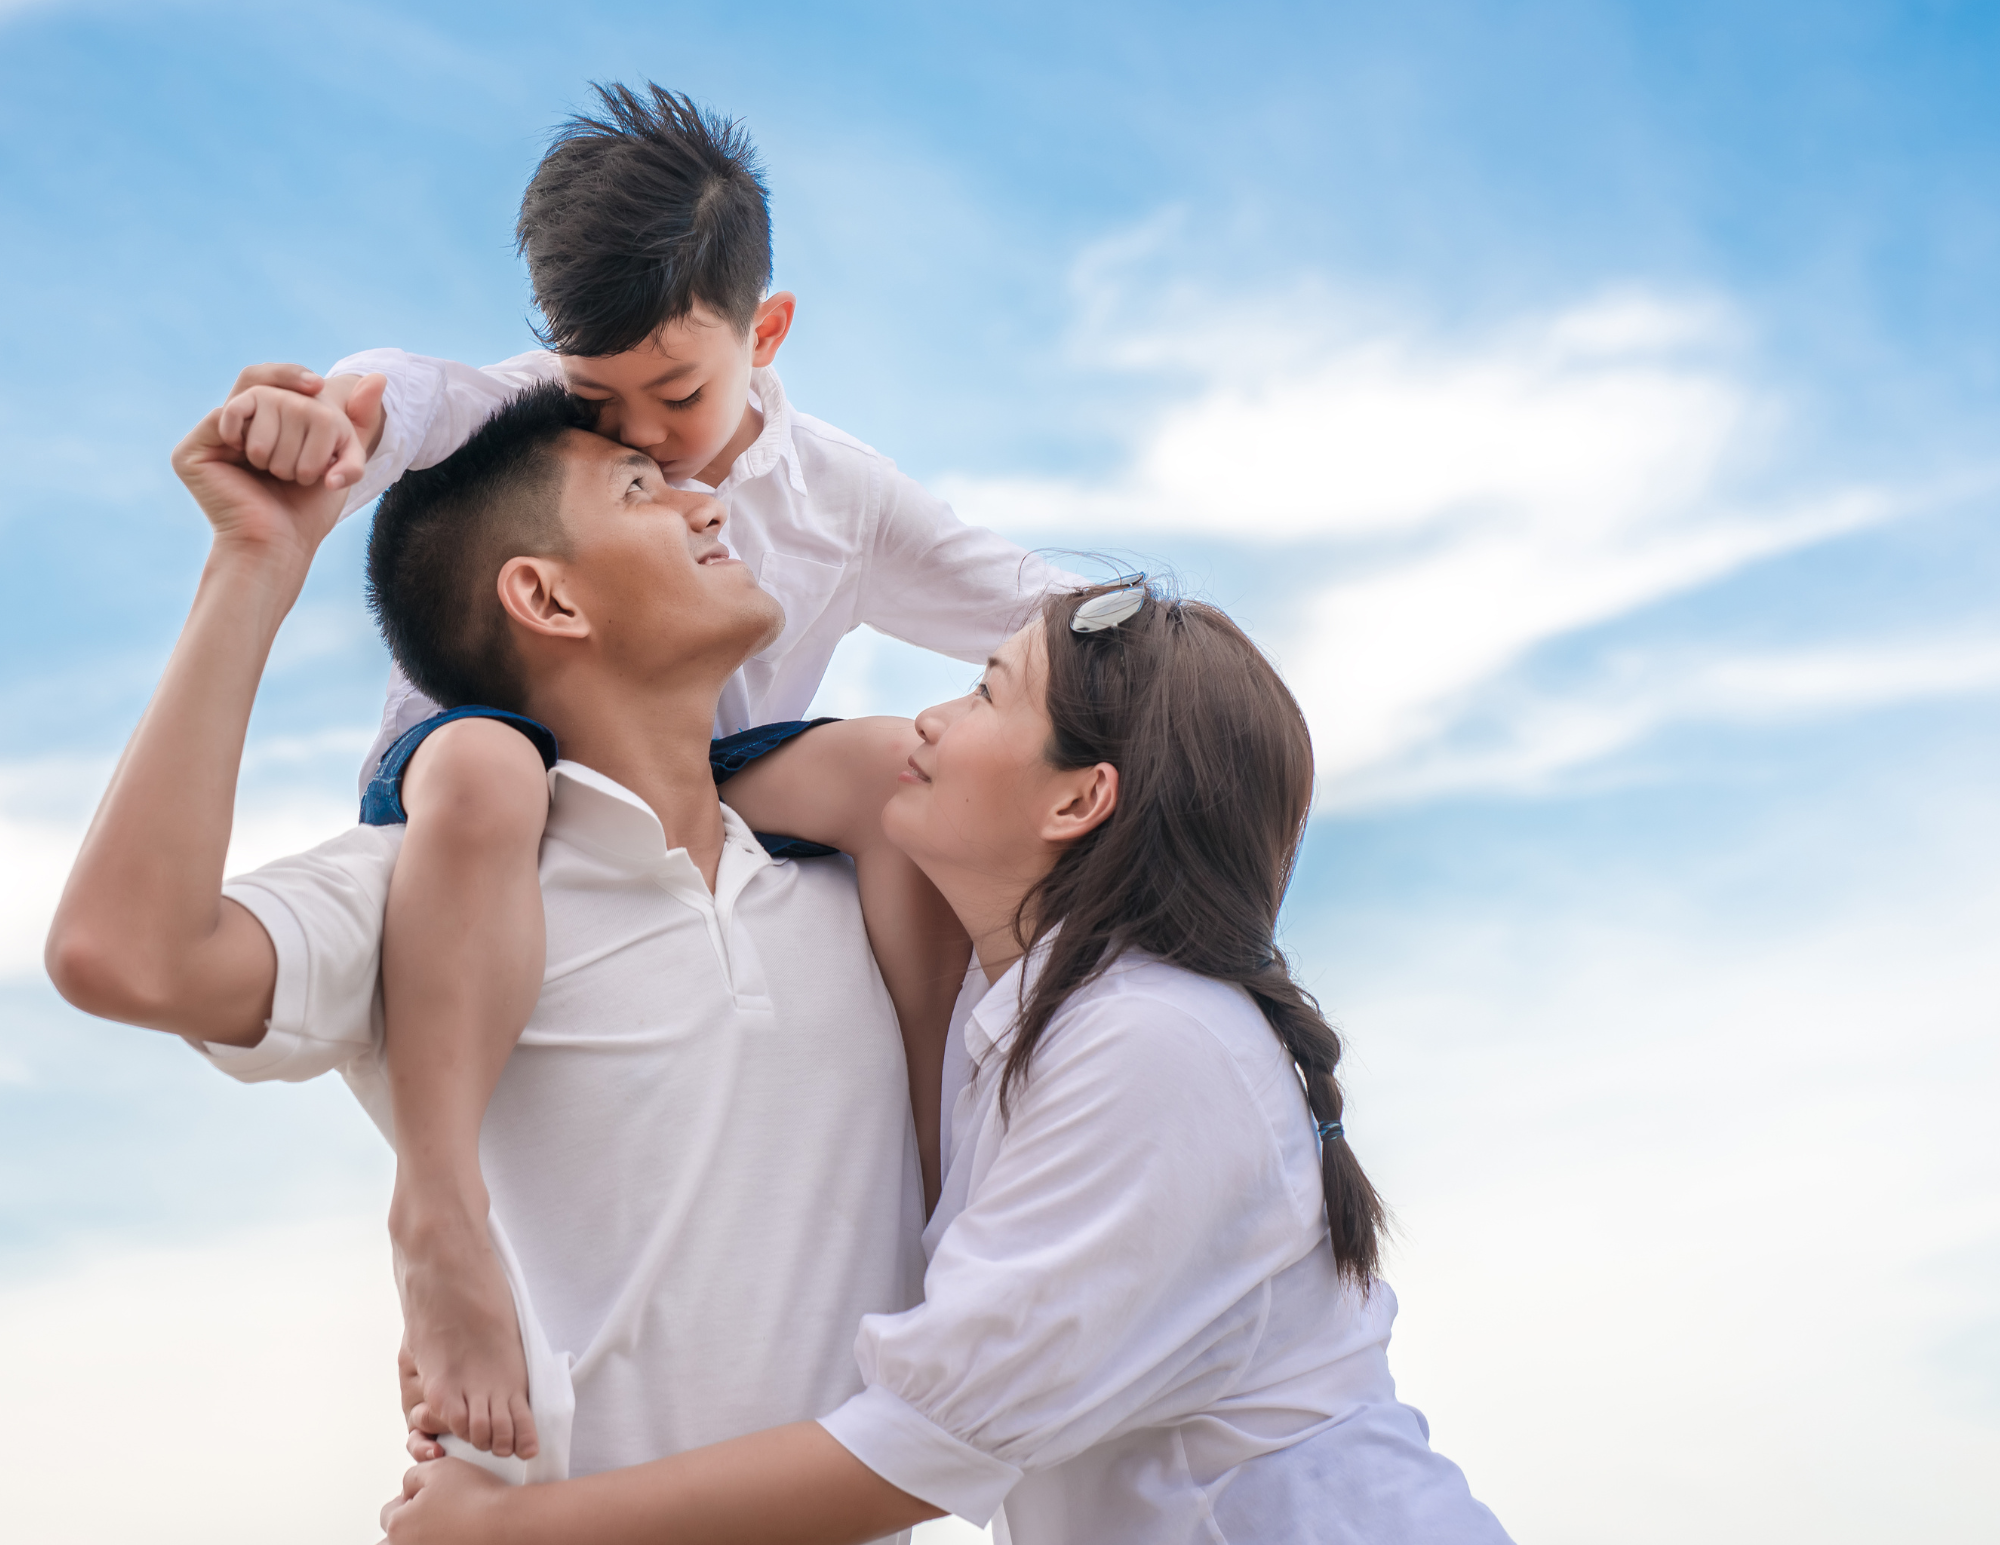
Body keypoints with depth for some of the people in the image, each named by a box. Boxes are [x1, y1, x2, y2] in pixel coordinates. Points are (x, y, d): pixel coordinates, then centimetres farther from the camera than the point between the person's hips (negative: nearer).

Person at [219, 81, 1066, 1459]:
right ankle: (440, 1207, -44)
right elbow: (405, 399, -33)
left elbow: (1035, 613, 1)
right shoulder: (526, 413, -9)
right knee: (485, 771, -42)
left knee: (899, 772, -28)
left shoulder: (837, 492, 0)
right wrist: (320, 411, -57)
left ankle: (940, 1146, -22)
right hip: (510, 760, -2)